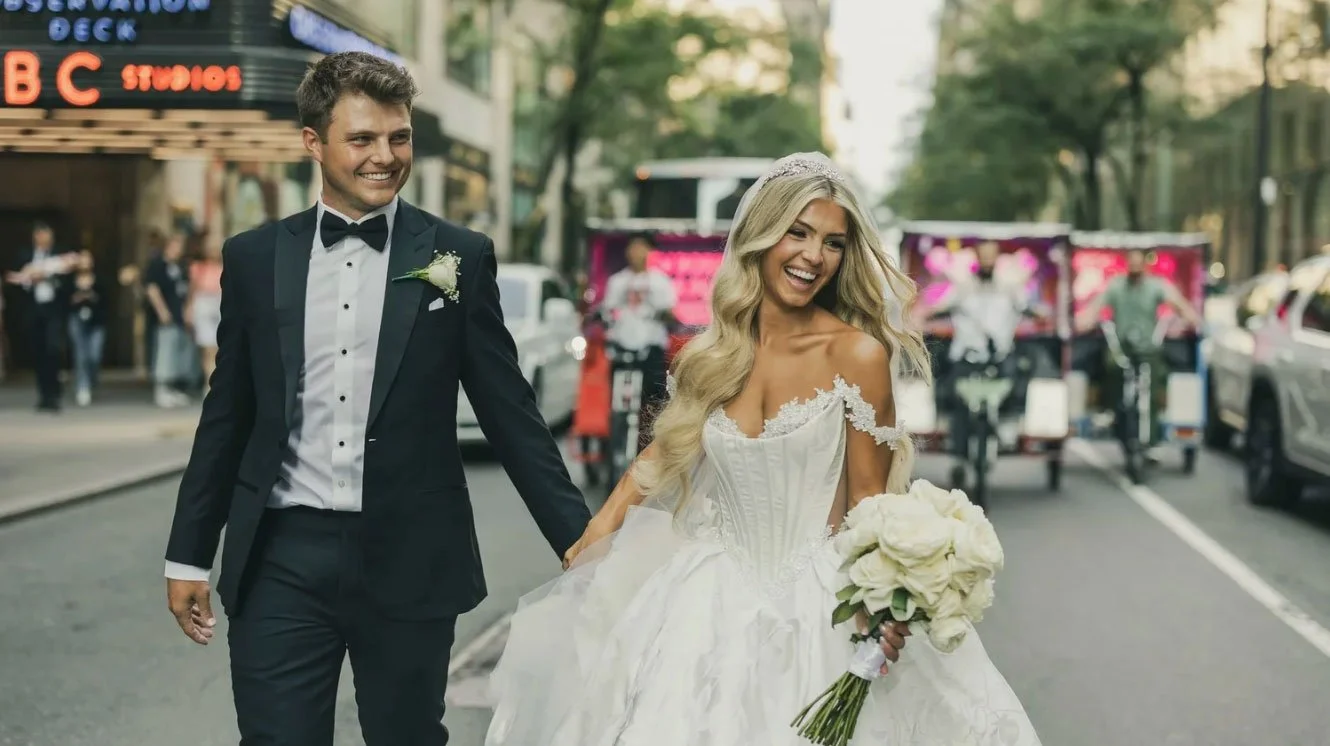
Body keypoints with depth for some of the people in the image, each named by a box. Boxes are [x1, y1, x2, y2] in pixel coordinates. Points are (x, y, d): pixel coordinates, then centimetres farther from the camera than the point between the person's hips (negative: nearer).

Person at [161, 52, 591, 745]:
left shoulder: (459, 257, 1)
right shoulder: (253, 258, 5)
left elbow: (510, 414, 3)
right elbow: (226, 419, 11)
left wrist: (580, 541, -1)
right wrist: (188, 556, 11)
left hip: (409, 563, -1)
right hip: (282, 560, 1)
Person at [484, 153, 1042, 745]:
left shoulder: (857, 353, -11)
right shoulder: (711, 355, 2)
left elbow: (868, 499, -8)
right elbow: (665, 451, 17)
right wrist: (594, 538, 11)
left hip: (818, 608, -3)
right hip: (712, 602, 4)